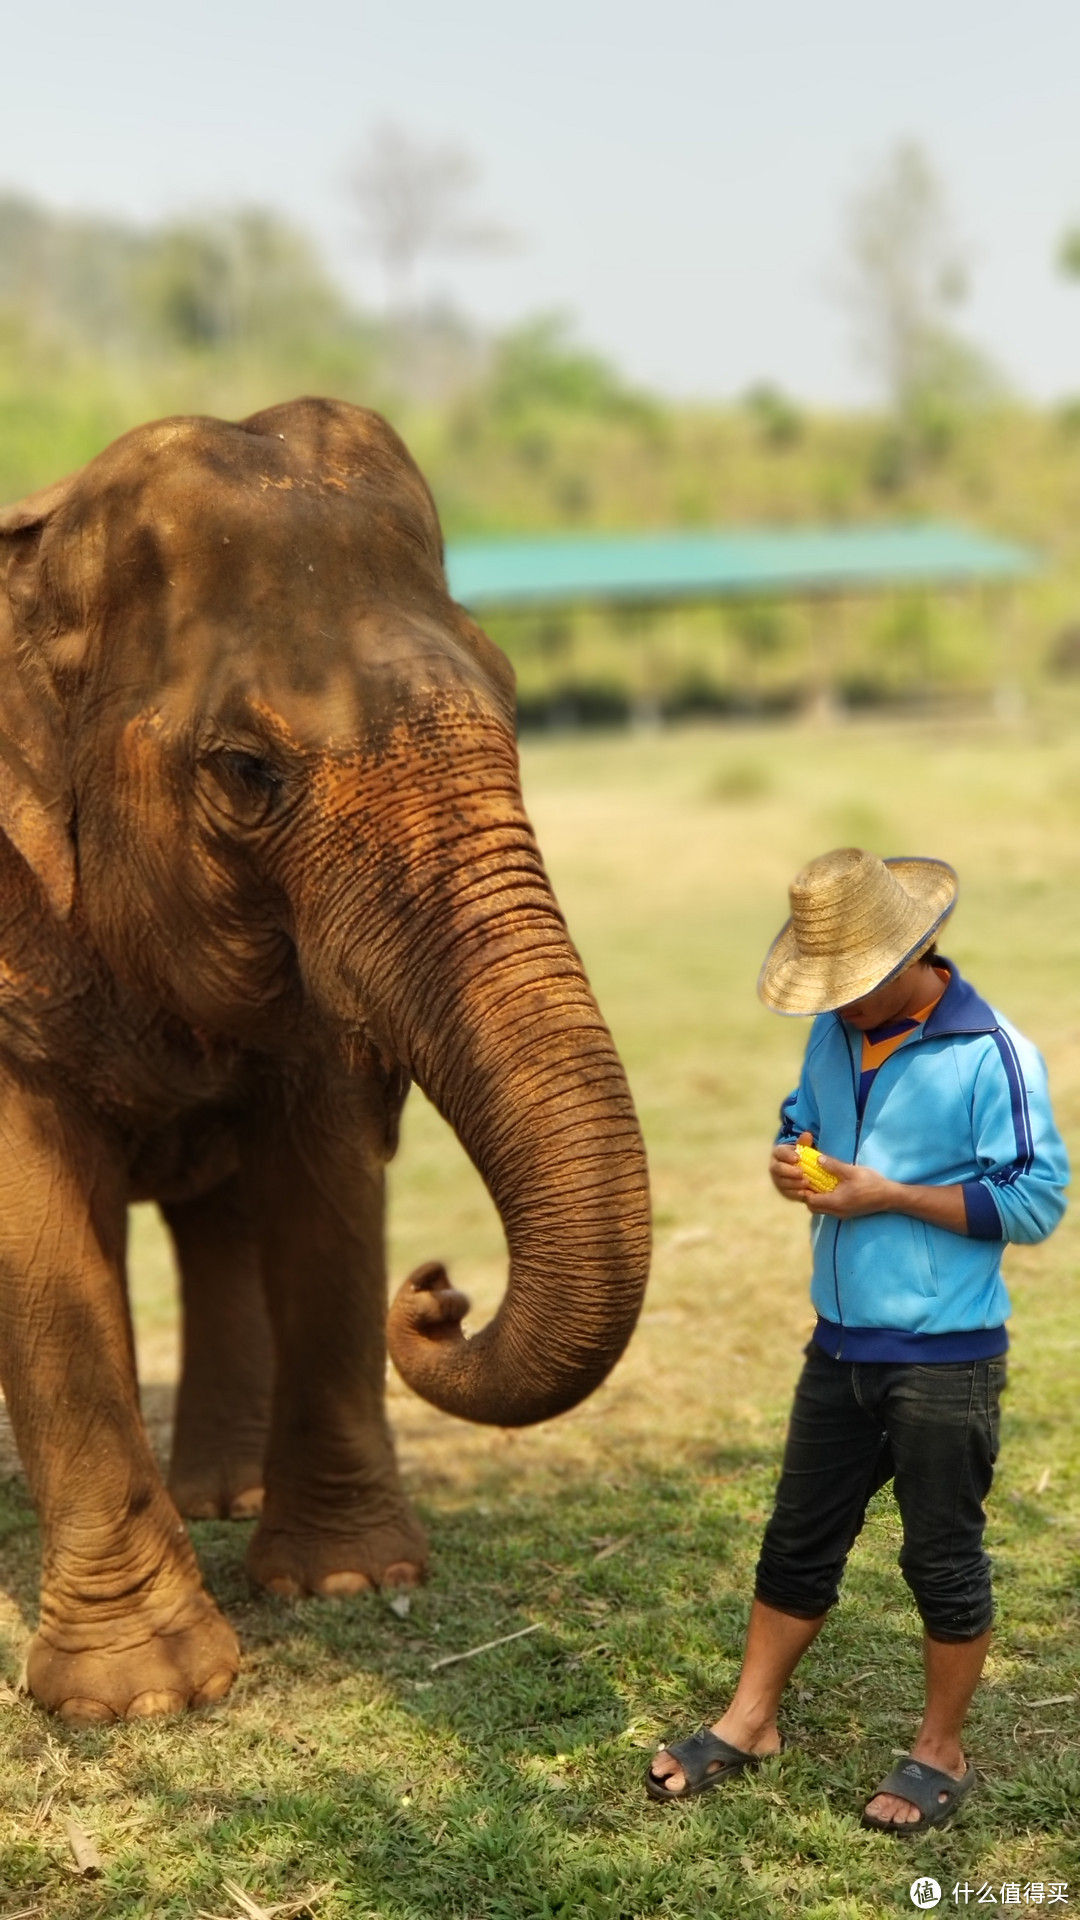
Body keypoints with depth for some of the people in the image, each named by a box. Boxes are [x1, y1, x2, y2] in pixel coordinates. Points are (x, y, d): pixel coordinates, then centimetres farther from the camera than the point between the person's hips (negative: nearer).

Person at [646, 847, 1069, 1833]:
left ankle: (940, 1754, 23)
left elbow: (1035, 1199, -17)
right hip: (842, 1345, 7)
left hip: (944, 1358, -6)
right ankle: (748, 1723, 28)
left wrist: (890, 1196, -21)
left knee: (944, 1559, 7)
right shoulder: (837, 1034, 6)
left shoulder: (989, 1052, -17)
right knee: (798, 1540, 15)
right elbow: (801, 1117, 22)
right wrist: (792, 1159, -3)